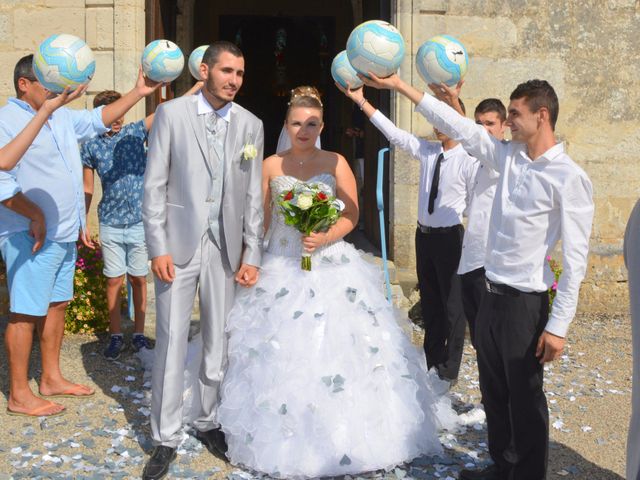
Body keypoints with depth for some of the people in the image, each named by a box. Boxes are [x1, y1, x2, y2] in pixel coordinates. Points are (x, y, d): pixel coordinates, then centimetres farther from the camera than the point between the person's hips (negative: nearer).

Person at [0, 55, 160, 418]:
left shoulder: (62, 117, 11)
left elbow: (99, 119, 22)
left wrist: (138, 93, 13)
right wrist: (36, 216, -21)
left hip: (65, 234, 8)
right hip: (31, 236, -8)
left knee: (57, 305, 15)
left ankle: (52, 379, 28)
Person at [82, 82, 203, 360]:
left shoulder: (135, 132, 1)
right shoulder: (90, 147, 0)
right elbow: (87, 190, 5)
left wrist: (200, 84, -14)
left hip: (140, 222, 1)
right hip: (111, 225, 0)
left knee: (139, 279, 8)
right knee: (114, 281, 5)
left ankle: (139, 333, 20)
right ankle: (116, 336, 17)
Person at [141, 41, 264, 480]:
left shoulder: (251, 125, 7)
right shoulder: (171, 113, -1)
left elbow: (254, 196, 7)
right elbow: (155, 184, -3)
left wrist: (252, 254, 3)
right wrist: (158, 247, -9)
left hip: (226, 246, 3)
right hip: (179, 242, -3)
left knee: (219, 341, 9)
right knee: (171, 341, -1)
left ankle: (210, 422, 26)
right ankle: (166, 438, 10)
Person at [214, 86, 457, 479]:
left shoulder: (335, 163, 0)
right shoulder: (271, 166, 4)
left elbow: (351, 214, -4)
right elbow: (260, 219, 6)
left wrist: (324, 239, -20)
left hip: (331, 266, -1)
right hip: (282, 268, 1)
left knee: (335, 348, -3)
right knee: (281, 351, 0)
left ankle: (339, 438, 12)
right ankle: (287, 438, 15)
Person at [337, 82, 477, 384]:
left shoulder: (469, 160, -15)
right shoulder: (426, 150, 2)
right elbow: (394, 133, -1)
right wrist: (360, 100, -6)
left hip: (451, 237, -6)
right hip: (424, 234, 6)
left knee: (452, 304, 6)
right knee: (429, 300, 18)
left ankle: (449, 370, 20)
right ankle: (431, 360, 35)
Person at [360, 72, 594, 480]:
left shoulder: (569, 178, -16)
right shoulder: (508, 155, 3)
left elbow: (575, 259, -17)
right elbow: (456, 125, 5)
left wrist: (558, 326, -19)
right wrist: (398, 85, 3)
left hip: (525, 303, -7)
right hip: (492, 294, 7)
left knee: (525, 399, 6)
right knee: (494, 392, 20)